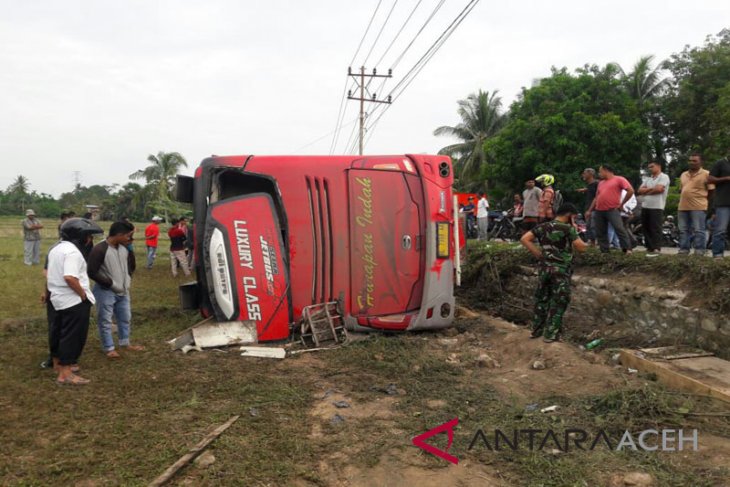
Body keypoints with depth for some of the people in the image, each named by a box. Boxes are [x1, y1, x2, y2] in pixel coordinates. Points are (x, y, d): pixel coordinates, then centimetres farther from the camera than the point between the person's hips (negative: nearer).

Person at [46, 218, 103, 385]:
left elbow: (50, 274, 22)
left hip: (58, 298, 10)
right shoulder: (72, 251, -20)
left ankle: (58, 363, 36)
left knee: (59, 332, 21)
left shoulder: (56, 249, 14)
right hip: (74, 301, -10)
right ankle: (65, 374, 0)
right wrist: (83, 294, -20)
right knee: (73, 336, -4)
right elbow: (70, 277, -31)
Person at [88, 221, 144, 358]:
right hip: (106, 292, -7)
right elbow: (92, 272, -21)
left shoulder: (124, 247, 0)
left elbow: (131, 264, 17)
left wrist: (128, 278, 1)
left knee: (125, 318, 18)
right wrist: (110, 283, -18)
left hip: (123, 291, 7)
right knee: (105, 321, 5)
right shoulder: (99, 249, -21)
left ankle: (125, 343, 34)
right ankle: (109, 348, 17)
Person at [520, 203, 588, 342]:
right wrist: (574, 231, 5)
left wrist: (539, 254, 1)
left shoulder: (542, 226, 6)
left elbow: (524, 239, 0)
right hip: (561, 269, -5)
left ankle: (537, 329, 24)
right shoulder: (568, 228, -9)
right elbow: (581, 247, -9)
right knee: (559, 301, 5)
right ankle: (551, 333, 9)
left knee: (542, 298, 16)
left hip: (544, 267, 5)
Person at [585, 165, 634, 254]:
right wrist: (589, 211, 23)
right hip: (599, 211, 7)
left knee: (619, 229, -16)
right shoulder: (601, 183, 23)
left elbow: (630, 191, -7)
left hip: (612, 210, -7)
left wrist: (621, 204, -5)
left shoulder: (619, 179, 1)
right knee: (600, 232, 5)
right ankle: (604, 251, 11)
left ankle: (627, 249, -14)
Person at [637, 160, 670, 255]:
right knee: (646, 228, 9)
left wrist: (646, 191, -1)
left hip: (657, 207, -7)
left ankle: (656, 249, -10)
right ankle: (649, 247, 16)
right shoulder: (647, 179, 21)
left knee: (656, 229, -9)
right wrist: (652, 188, -6)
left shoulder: (664, 177, -1)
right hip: (645, 207, 7)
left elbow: (659, 189, -16)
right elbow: (640, 191, 8)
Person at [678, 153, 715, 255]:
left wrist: (707, 205, 0)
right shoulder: (683, 175, 19)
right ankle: (683, 251, 15)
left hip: (699, 207, -6)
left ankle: (699, 252, -3)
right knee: (683, 231, 9)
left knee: (698, 231, -6)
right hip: (683, 207, 6)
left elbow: (711, 192, 0)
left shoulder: (706, 174, 0)